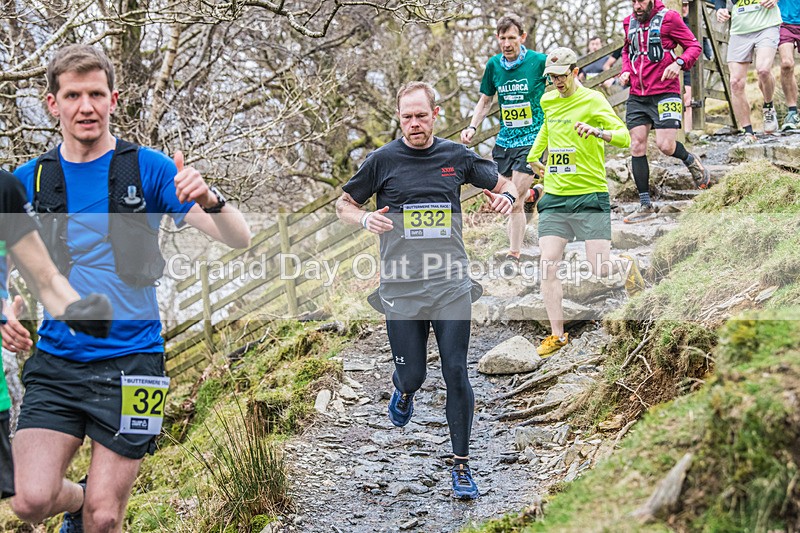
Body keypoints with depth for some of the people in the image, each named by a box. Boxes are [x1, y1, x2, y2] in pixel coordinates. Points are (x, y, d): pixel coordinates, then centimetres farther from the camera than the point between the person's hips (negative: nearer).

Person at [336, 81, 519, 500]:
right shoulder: (383, 160, 0)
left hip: (451, 284, 1)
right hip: (401, 288, -1)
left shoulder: (457, 156, 5)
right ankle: (402, 388, 43)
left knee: (456, 374, -3)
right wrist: (365, 218, -13)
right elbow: (343, 203, 10)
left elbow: (504, 185, 17)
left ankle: (461, 465, 10)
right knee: (413, 375, 3)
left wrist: (505, 197, -8)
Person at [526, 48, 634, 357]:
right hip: (554, 196, 5)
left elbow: (624, 138, -15)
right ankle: (557, 334, 2)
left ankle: (627, 268, 24)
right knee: (548, 266, -7)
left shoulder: (593, 100, -5)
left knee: (600, 270, -11)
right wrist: (534, 155, 38)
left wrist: (596, 131, -32)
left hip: (590, 195, -5)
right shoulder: (547, 101, 13)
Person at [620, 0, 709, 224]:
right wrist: (625, 71, 10)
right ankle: (645, 206, 6)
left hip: (665, 92, -5)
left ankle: (690, 161, 21)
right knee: (637, 147, 0)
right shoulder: (629, 23, 12)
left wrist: (678, 63, -19)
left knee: (665, 145, -15)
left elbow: (693, 46, -1)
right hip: (637, 95, 5)